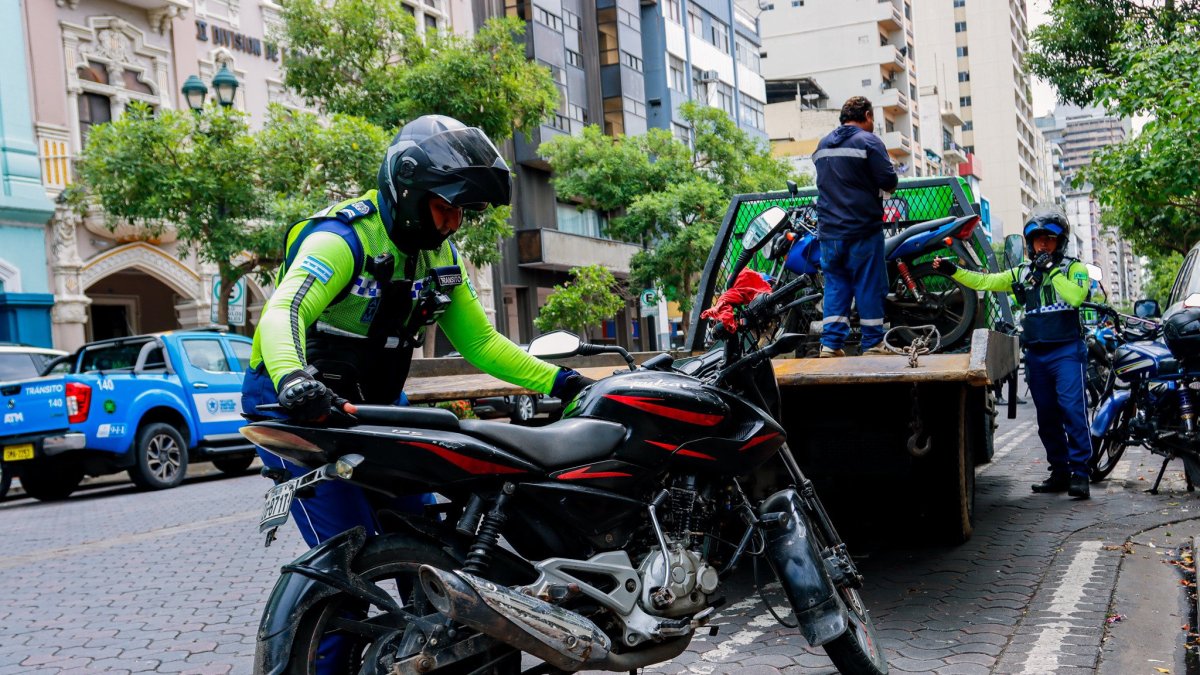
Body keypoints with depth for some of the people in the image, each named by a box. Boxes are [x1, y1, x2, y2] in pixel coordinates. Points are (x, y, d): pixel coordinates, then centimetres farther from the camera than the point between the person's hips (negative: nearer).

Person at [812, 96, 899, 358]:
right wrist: (880, 186, 9)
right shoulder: (869, 142, -7)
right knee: (869, 286, 1)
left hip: (829, 230, 6)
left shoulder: (822, 145, 15)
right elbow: (889, 181, -12)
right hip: (862, 230, -6)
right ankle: (872, 344, 5)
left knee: (835, 285, 8)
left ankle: (830, 344, 3)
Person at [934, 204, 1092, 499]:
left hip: (1067, 351, -5)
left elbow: (1075, 297, -17)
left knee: (1072, 410, -15)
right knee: (1047, 417, 9)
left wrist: (1053, 271, -14)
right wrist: (953, 270, 0)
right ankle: (1059, 473, 17)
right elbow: (984, 282, 11)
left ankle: (1080, 473, -12)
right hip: (1036, 353, 5)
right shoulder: (1022, 273, 16)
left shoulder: (1074, 268, 3)